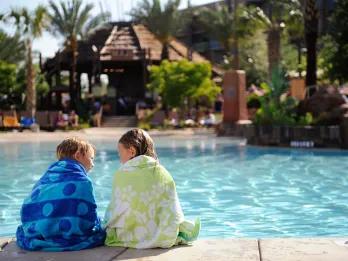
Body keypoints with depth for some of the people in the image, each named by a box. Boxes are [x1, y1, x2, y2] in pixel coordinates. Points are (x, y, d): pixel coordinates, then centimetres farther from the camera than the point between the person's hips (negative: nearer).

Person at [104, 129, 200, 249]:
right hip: (163, 238, 2)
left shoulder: (122, 174, -8)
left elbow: (115, 211, -6)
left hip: (131, 238, -2)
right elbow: (174, 212, 0)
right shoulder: (163, 174, -1)